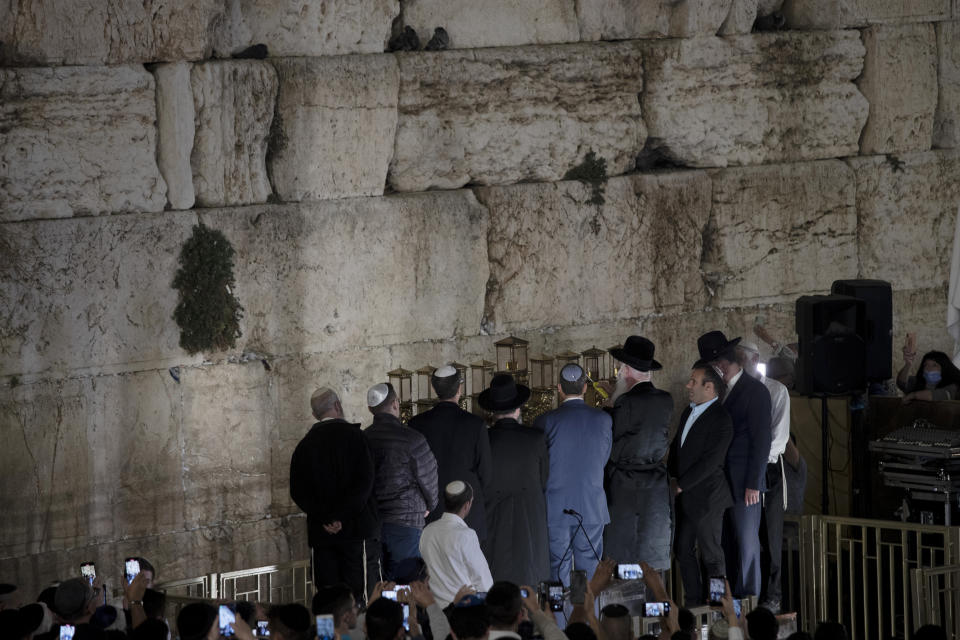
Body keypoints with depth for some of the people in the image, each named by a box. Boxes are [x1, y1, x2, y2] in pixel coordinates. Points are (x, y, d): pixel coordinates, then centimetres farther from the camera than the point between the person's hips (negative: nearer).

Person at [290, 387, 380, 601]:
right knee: (361, 595, -4)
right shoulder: (354, 436, -4)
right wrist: (339, 517, -12)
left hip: (321, 534, 4)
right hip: (357, 528, -4)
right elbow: (364, 484, -12)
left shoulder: (304, 445, 8)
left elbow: (298, 492, 3)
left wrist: (324, 518, -6)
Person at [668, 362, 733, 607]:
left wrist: (681, 485, -15)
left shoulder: (720, 419, -17)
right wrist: (673, 477, 3)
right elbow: (676, 446, 19)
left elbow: (710, 461, -20)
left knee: (711, 555, 0)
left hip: (706, 497, -9)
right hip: (685, 496, 9)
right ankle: (693, 601, 23)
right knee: (683, 550, 12)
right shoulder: (688, 412, 11)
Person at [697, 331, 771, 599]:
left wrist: (753, 484, -14)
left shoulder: (755, 391, -7)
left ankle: (748, 596, 2)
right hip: (719, 482, 7)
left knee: (746, 542, -3)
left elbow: (761, 441, -11)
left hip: (743, 483, -7)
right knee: (725, 543, 7)